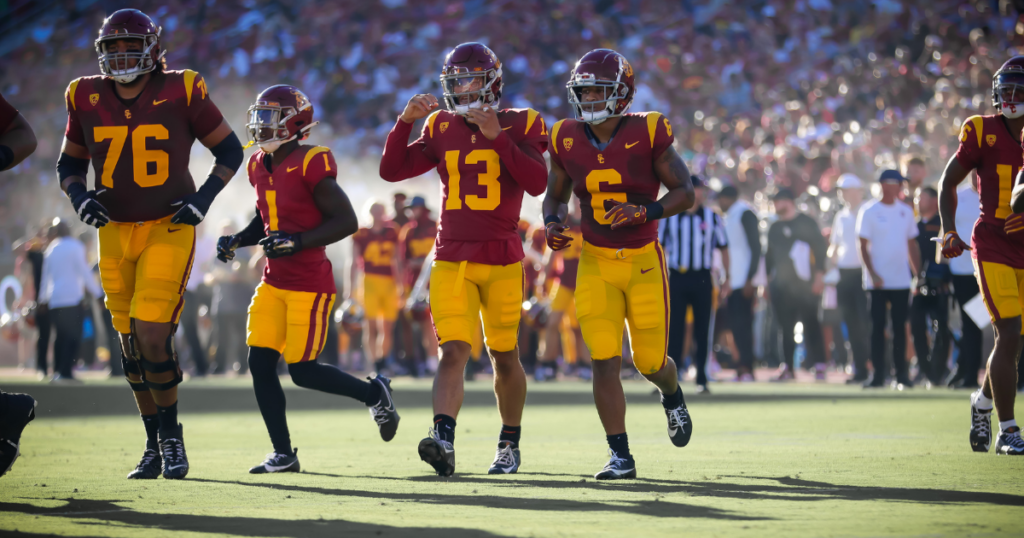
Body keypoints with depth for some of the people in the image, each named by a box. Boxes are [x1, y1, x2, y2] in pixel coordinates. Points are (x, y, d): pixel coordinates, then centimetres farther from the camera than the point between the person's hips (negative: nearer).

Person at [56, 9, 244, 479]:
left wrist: (203, 199, -10)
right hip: (115, 233, 4)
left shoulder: (181, 93, -9)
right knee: (132, 346, 6)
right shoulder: (87, 99, 1)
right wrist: (79, 198, -6)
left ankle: (171, 437, 4)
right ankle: (155, 446, 19)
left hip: (168, 230, -4)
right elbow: (69, 163, 14)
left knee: (152, 335, -15)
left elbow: (229, 149, 2)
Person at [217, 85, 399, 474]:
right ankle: (283, 455, 7)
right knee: (260, 362, -1)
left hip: (309, 285, -7)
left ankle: (374, 393, 18)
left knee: (302, 371, -6)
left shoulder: (310, 165, -16)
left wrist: (297, 242, -24)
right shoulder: (260, 167, 8)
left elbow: (347, 221, -17)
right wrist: (237, 241, 7)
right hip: (274, 283, 8)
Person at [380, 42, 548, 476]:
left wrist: (497, 136, -20)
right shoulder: (442, 129, 8)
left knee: (504, 356, 11)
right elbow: (391, 171, 8)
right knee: (454, 351, -15)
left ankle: (510, 444, 28)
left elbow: (536, 182, -15)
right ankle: (443, 442, -29)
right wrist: (405, 122, -5)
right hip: (451, 260, 1)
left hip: (501, 260, -1)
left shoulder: (519, 125, 0)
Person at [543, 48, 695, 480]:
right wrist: (552, 225, -9)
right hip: (596, 263, 2)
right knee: (604, 361, -9)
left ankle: (672, 395, 43)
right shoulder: (568, 140, -2)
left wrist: (643, 212, -25)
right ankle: (620, 456, -2)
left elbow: (684, 193, -9)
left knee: (650, 362, 5)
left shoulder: (647, 133, -12)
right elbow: (555, 195, 13)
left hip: (644, 261, -2)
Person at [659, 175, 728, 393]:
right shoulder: (669, 216, 6)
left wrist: (727, 277, 5)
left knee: (703, 330, 3)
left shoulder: (712, 218, 6)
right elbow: (660, 247, 10)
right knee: (674, 329, -2)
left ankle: (702, 379, 9)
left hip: (702, 279, 0)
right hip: (676, 277, 0)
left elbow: (723, 248, 11)